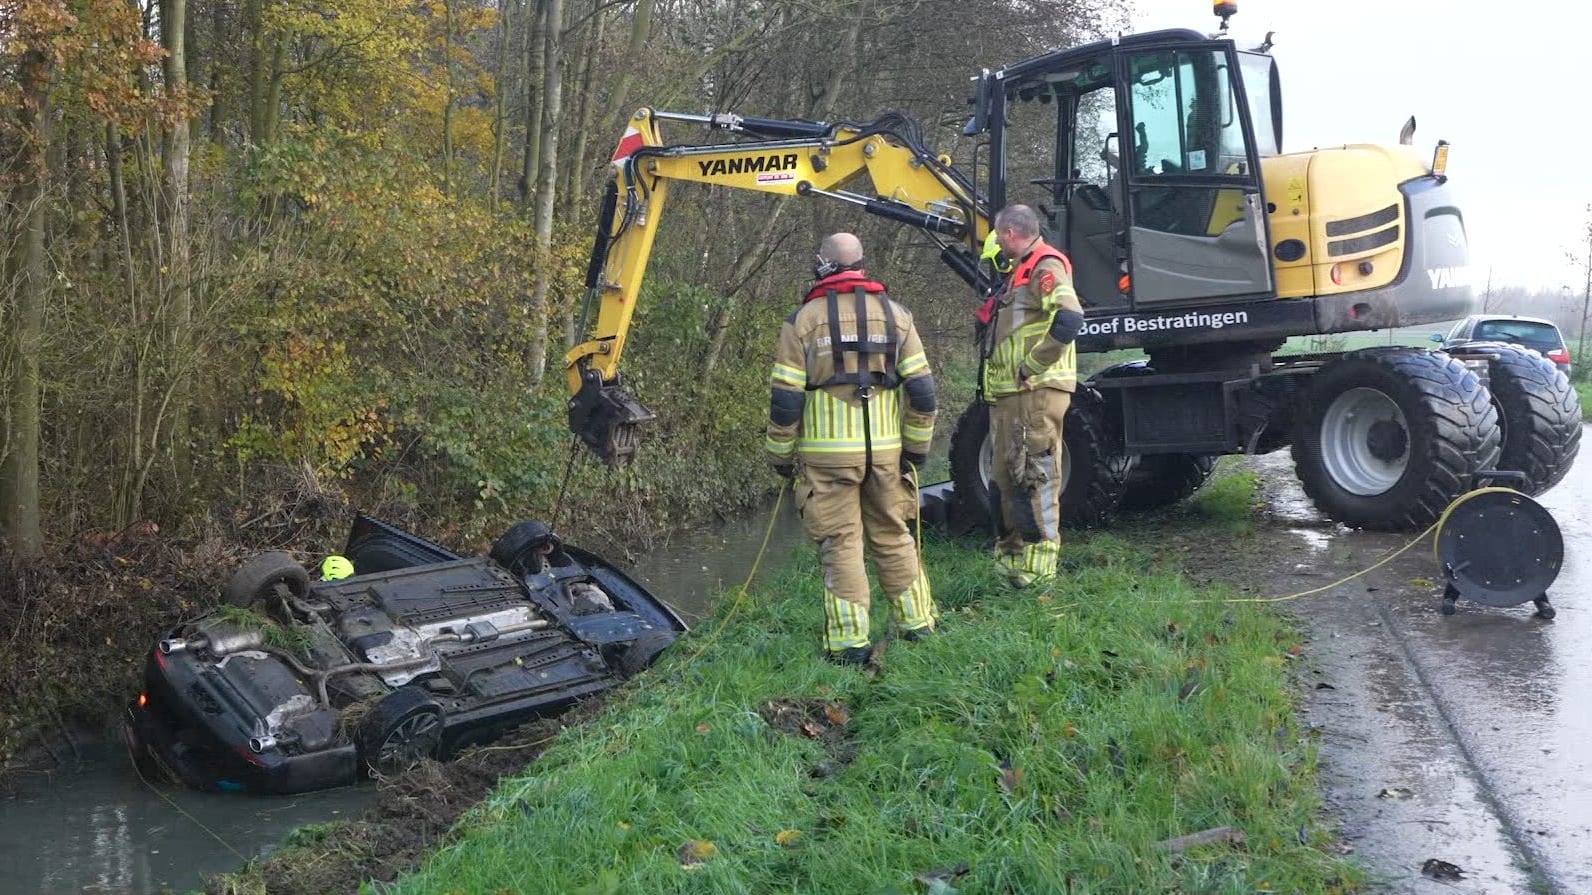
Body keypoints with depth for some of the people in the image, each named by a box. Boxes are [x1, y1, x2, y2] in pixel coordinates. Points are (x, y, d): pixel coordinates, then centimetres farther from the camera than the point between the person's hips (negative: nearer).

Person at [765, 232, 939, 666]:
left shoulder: (803, 320, -2)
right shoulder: (894, 313, 6)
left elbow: (785, 397, -5)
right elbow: (921, 389, 2)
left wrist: (781, 453, 5)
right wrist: (917, 445, 11)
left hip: (828, 452, -3)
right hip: (885, 449, 3)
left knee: (840, 544, 3)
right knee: (893, 537, 16)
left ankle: (849, 642, 4)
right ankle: (916, 623, 23)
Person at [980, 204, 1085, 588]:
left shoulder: (1046, 266, -11)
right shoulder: (1021, 271, 21)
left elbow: (1069, 318, -28)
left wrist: (1032, 365, -23)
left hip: (1036, 391, -11)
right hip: (1009, 394, 11)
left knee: (1035, 474, -9)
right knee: (1007, 475, 15)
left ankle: (1039, 563, -4)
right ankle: (1012, 555, 25)